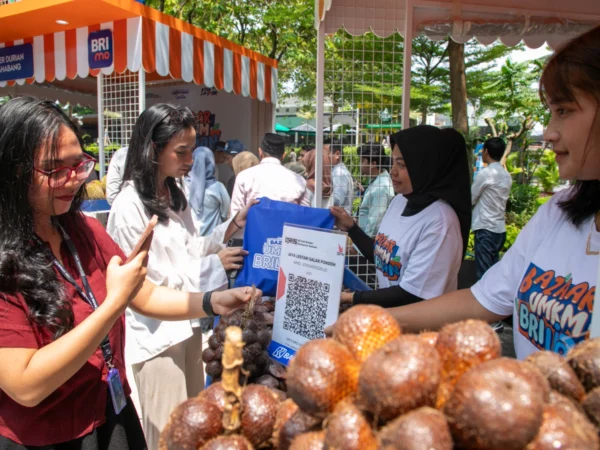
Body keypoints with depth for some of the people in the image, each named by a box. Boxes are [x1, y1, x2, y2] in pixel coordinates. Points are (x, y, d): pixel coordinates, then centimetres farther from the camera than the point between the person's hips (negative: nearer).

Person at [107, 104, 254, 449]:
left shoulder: (176, 193, 3)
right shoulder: (129, 205, -20)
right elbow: (146, 283, -18)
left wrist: (232, 227, -4)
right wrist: (213, 265, -18)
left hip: (188, 323, 7)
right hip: (157, 333, -7)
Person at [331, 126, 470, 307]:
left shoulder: (439, 221, -22)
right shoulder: (400, 200, 2)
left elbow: (412, 295, -20)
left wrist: (352, 298, -14)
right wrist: (351, 227, 2)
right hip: (388, 312, 7)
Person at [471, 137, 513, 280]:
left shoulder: (485, 173, -13)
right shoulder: (507, 176, 9)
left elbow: (470, 199, -4)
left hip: (486, 228, -8)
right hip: (500, 228, 8)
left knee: (483, 272, -3)